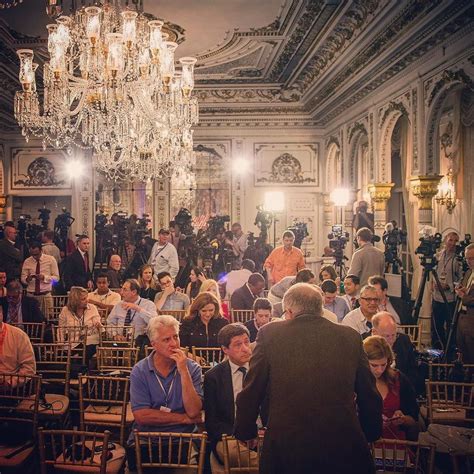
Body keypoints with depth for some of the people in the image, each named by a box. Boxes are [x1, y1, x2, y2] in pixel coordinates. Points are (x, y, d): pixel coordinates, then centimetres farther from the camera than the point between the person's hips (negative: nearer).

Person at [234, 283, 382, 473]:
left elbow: (250, 393, 2)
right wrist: (371, 434, 27)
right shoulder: (350, 337, 4)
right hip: (344, 449, 2)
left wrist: (245, 432, 17)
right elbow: (370, 396, 11)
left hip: (285, 449, -1)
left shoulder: (270, 333, -2)